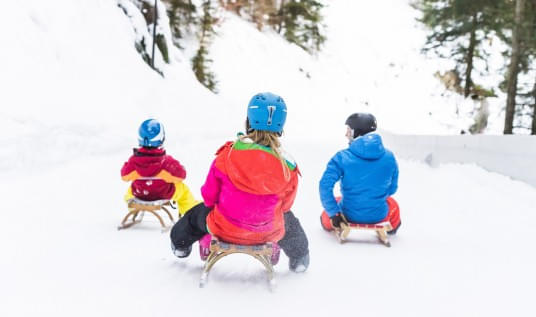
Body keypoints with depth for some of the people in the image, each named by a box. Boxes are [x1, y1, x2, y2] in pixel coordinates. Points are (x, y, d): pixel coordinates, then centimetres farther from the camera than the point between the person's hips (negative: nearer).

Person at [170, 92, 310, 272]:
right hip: (267, 234, 1)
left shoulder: (227, 155, -19)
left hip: (224, 230, 0)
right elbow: (285, 205, 0)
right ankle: (299, 259, 60)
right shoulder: (287, 169, -17)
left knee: (198, 214, 35)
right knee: (287, 217, 36)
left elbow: (209, 195, -8)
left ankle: (180, 243, 65)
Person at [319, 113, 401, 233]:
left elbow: (325, 186, -23)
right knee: (391, 203, 38)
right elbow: (392, 188, 3)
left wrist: (333, 213, -13)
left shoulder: (342, 157, -16)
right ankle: (392, 227, 63)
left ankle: (328, 224, 58)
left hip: (349, 215, -1)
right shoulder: (389, 157, -8)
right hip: (379, 216, 2)